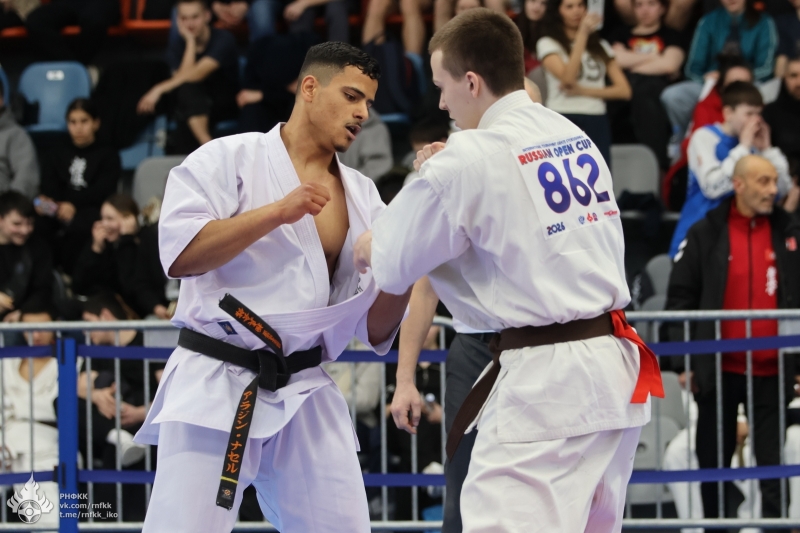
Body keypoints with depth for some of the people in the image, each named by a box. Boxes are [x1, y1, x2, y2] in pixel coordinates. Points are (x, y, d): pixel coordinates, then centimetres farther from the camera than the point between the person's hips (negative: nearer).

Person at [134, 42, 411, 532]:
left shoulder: (362, 195, 12)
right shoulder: (231, 158, -1)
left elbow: (375, 329, 11)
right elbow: (179, 253, -15)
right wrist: (276, 212, -18)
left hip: (306, 394, 5)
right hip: (216, 385, -5)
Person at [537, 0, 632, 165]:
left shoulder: (600, 46, 16)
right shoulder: (548, 44, 3)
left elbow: (624, 90, 7)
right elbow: (567, 78, -14)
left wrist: (584, 91, -8)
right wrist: (582, 34, -17)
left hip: (596, 124, 3)